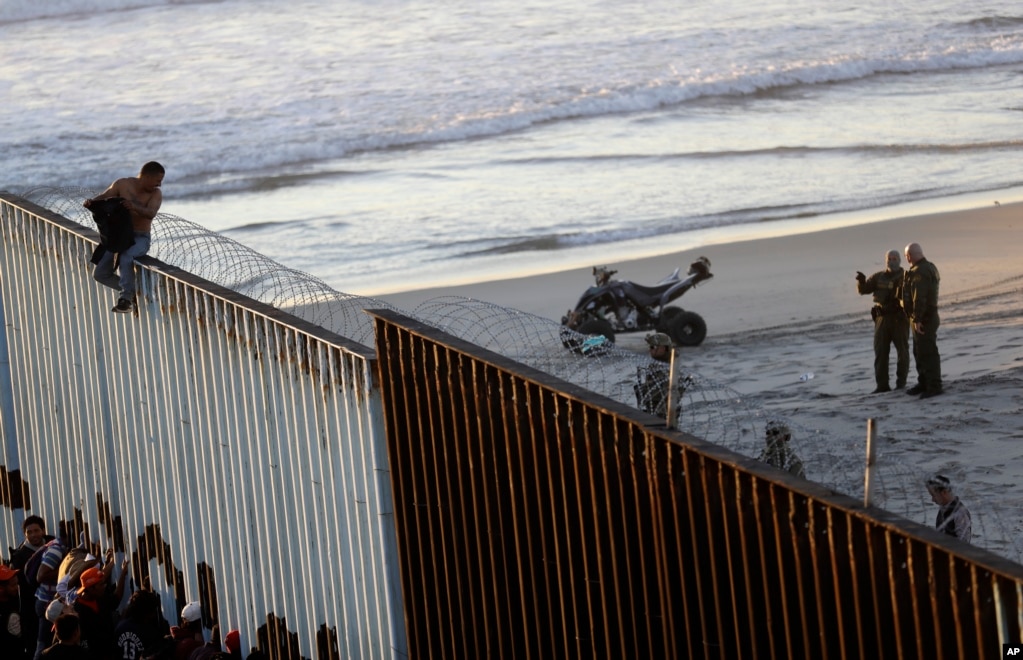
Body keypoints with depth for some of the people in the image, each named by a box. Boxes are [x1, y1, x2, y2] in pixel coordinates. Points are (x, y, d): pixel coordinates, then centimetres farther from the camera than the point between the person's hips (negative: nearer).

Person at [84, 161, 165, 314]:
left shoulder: (156, 194, -8)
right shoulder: (123, 184, -2)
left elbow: (151, 213, -25)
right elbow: (103, 197, 3)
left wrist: (135, 207, -45)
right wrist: (90, 201, -20)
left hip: (140, 238, -4)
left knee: (126, 257, -37)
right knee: (101, 274, -7)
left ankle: (126, 298, -30)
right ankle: (131, 291, 13)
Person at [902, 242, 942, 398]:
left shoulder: (920, 273, -20)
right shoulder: (929, 268, 14)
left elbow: (919, 298, -27)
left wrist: (917, 319, -27)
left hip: (924, 319, -11)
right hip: (923, 318, 11)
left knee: (928, 352, -7)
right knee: (920, 352, 18)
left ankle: (934, 386, -5)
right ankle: (923, 383, 27)